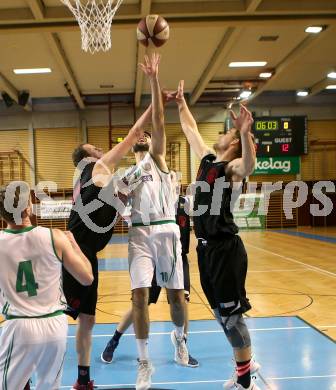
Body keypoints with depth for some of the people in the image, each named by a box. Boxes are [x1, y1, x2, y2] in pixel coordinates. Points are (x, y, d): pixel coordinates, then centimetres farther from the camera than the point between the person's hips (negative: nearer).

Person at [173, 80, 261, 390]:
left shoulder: (233, 166, -11)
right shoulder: (208, 159, 12)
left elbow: (250, 167, -37)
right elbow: (191, 130, 27)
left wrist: (245, 133, -52)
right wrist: (181, 103, 29)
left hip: (226, 249, -8)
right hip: (206, 248, 8)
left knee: (232, 314, -1)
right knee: (221, 312, 17)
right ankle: (245, 365, 34)